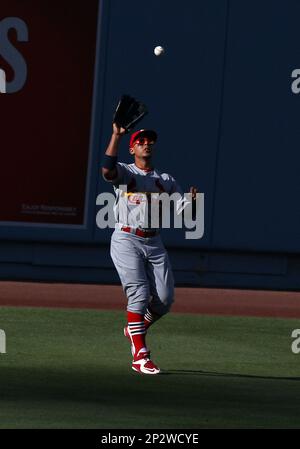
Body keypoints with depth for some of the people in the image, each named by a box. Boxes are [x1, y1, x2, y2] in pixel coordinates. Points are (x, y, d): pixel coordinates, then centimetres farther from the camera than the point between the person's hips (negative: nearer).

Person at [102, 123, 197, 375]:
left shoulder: (166, 181, 16)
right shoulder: (124, 172, 5)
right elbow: (107, 169, -20)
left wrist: (192, 202, -12)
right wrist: (116, 135, -22)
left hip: (154, 244, 4)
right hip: (126, 241, -4)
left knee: (165, 299, -7)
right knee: (139, 293, -17)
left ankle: (135, 329, 23)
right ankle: (140, 356, -16)